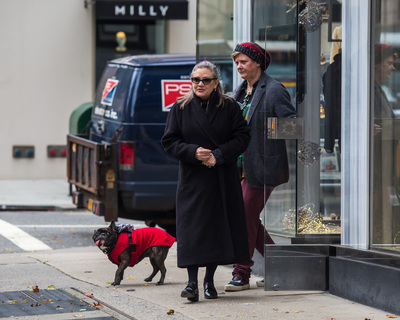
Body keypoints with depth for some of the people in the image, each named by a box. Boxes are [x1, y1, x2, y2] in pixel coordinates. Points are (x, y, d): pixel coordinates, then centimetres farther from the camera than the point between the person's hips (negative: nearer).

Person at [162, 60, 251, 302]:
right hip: (192, 179, 0)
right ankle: (192, 282, -9)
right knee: (192, 229, -9)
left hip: (223, 180, 1)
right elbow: (170, 141, 3)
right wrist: (193, 152, -14)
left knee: (219, 226, 4)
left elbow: (242, 137, -2)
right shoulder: (181, 108, 4)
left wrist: (219, 155, -15)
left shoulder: (229, 107, 2)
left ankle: (210, 280, 16)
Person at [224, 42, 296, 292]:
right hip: (242, 166, 8)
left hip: (262, 166, -8)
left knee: (247, 218, -6)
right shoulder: (240, 92, 15)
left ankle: (242, 274, 3)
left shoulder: (273, 91, -10)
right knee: (249, 218, 10)